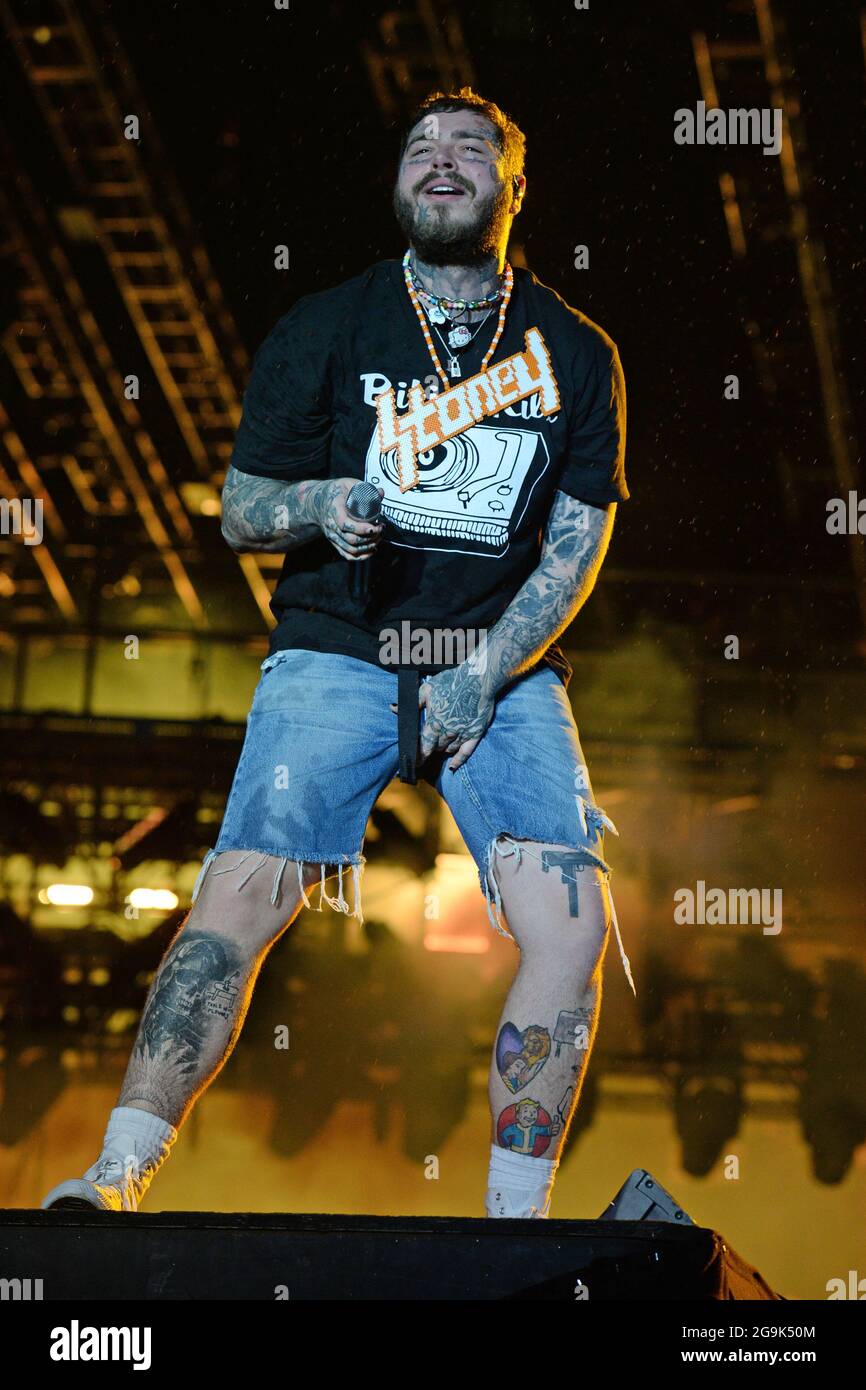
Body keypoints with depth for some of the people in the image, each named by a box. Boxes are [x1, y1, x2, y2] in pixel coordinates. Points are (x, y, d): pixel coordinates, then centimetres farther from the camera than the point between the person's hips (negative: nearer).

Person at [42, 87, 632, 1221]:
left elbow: (575, 549, 4)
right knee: (244, 892, -20)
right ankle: (119, 1178, -17)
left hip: (505, 667, 1)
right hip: (338, 650, -1)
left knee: (572, 920, -17)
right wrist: (318, 506, -16)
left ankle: (516, 1224, -6)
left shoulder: (575, 354, 6)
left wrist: (482, 679, -10)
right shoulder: (324, 330, 4)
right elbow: (239, 511, 7)